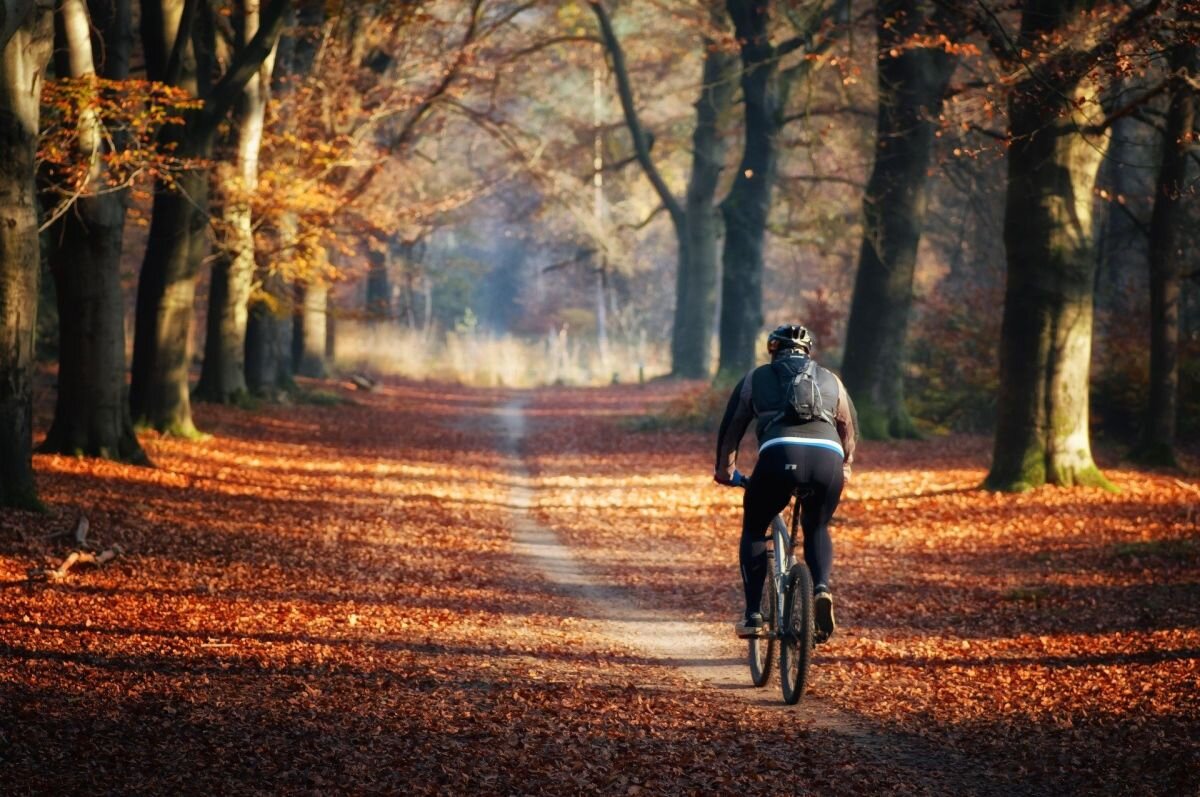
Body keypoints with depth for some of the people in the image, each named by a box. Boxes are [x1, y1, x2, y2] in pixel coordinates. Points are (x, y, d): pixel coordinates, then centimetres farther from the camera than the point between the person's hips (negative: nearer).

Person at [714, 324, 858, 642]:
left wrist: (724, 468, 44)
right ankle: (822, 587, -2)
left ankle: (752, 614, 11)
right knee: (817, 529, 26)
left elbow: (731, 427, 30)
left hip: (780, 454, -2)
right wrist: (845, 466, 57)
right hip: (828, 458, 2)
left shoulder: (757, 378, 25)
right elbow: (850, 427, 41)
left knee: (754, 530, 20)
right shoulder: (830, 380, 30)